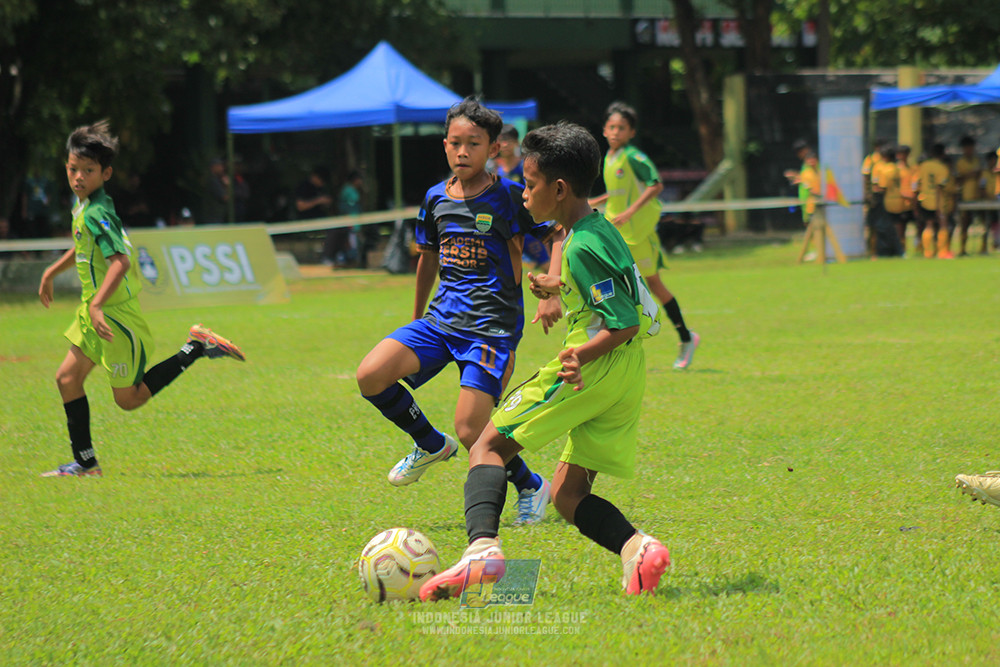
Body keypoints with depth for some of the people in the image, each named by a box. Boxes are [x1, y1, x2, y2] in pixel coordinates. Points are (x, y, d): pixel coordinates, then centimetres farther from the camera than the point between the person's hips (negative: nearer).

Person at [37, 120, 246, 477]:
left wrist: (97, 305, -40)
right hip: (95, 312, 9)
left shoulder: (96, 213, -22)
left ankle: (196, 349, 7)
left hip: (116, 314, -9)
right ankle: (85, 463, 11)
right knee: (67, 378, 6)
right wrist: (51, 273, 35)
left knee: (128, 398, 1)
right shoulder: (82, 206, 8)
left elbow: (120, 261, -33)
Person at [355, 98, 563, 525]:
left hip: (492, 326, -6)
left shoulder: (509, 198, -7)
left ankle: (532, 488, 14)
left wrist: (552, 295, -16)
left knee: (471, 432, -14)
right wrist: (416, 318, 31)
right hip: (441, 319, 6)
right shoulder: (436, 198, 9)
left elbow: (560, 239, -2)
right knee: (370, 376, -15)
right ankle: (431, 445, 12)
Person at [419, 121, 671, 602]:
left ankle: (482, 546, -25)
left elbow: (625, 324, -18)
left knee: (489, 446, -4)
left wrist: (583, 355, -29)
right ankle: (636, 548, -15)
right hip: (625, 379, 9)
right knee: (567, 493, 10)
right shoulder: (599, 228, 14)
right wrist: (558, 287, 42)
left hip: (595, 369, -9)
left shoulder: (583, 248, -15)